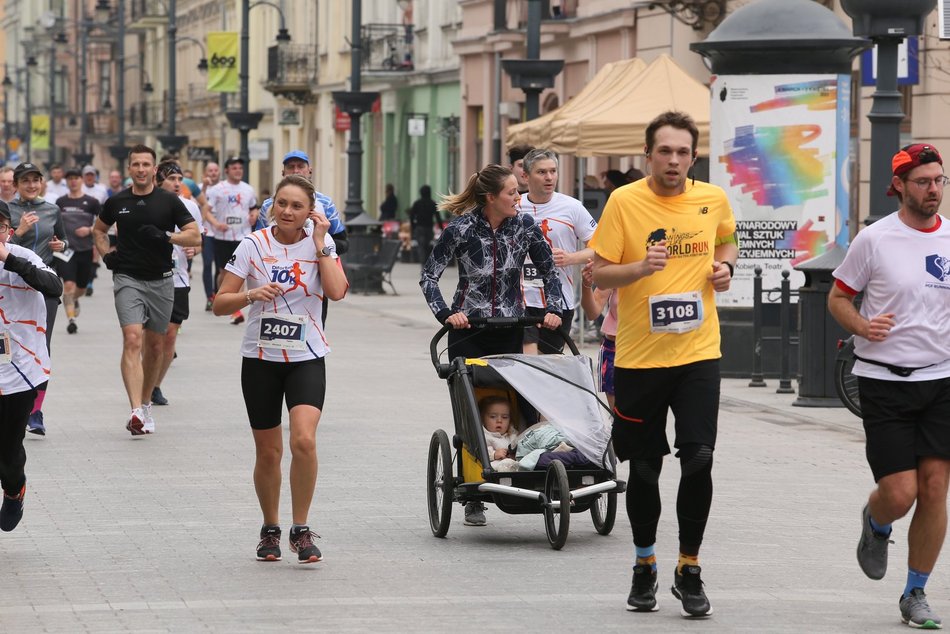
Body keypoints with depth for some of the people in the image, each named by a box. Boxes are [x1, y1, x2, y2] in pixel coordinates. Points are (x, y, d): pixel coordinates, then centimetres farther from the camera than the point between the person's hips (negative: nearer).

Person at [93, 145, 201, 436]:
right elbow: (99, 230, 22)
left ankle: (146, 404, 30)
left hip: (161, 280, 1)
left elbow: (195, 236, -1)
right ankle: (136, 412, -27)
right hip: (127, 278, -1)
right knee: (132, 340, -17)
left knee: (155, 346, 11)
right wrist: (106, 254, 5)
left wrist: (166, 237, -16)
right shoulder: (117, 202, 4)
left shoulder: (169, 201, 0)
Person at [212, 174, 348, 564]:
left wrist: (320, 243, -13)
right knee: (268, 452, 6)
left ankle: (301, 530, -8)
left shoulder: (321, 244, 0)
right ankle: (270, 530, 27)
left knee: (304, 440, -21)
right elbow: (220, 304, -3)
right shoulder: (253, 246, -3)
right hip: (260, 359, 1)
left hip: (307, 359, -1)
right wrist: (251, 294, -21)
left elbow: (336, 291, -18)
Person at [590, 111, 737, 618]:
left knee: (698, 459, -11)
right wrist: (641, 267, -21)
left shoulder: (714, 200, 4)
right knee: (643, 468, 8)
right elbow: (598, 273, -3)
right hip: (639, 355, -1)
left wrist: (725, 266, 3)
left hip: (698, 352, 1)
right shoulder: (624, 201, -4)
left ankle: (689, 570, 4)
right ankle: (644, 567, 28)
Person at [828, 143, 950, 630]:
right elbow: (838, 297, 2)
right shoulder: (874, 239, -6)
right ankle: (874, 525, 30)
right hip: (884, 382, -3)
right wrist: (862, 325, -17)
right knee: (900, 493, -8)